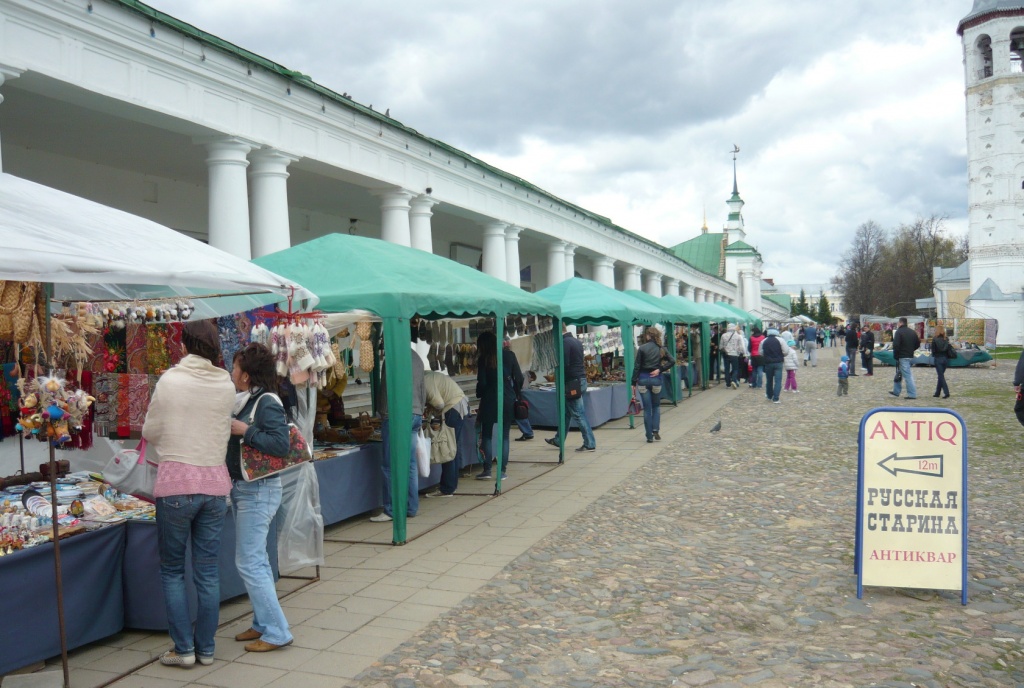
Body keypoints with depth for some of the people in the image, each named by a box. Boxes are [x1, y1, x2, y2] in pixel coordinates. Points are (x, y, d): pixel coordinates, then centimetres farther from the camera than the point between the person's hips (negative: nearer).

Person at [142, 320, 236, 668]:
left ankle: (184, 648, 13)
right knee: (208, 571, 10)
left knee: (172, 569, 11)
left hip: (175, 483, -3)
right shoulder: (226, 385, 1)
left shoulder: (170, 381, -7)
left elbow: (150, 432, 2)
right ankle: (206, 648, 18)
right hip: (215, 482, 3)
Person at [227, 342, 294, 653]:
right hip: (242, 488, 10)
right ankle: (264, 623, 28)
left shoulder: (267, 403, -17)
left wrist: (244, 430, -23)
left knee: (249, 562, -6)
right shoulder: (244, 401, 10)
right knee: (256, 560, 16)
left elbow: (281, 444, -27)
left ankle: (276, 631, 2)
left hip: (259, 490, -10)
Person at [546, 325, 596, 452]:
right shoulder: (576, 341, 16)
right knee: (566, 412, 19)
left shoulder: (565, 343, -14)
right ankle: (558, 440, 29)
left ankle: (590, 444, -1)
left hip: (572, 382, -10)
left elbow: (564, 364, -21)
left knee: (578, 414, -4)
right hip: (581, 380, 10)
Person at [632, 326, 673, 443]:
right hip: (656, 379, 2)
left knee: (647, 408, 5)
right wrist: (659, 369, -2)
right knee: (656, 406, 19)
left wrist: (634, 383, -2)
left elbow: (637, 366, -7)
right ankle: (656, 430, 3)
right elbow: (672, 361, -6)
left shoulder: (642, 348, -7)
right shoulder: (661, 349, 1)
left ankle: (649, 436, 6)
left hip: (643, 379, -2)